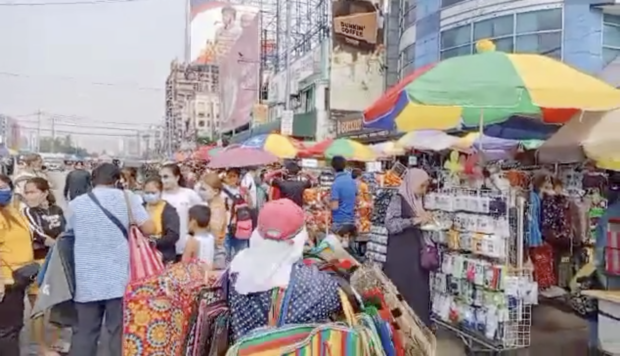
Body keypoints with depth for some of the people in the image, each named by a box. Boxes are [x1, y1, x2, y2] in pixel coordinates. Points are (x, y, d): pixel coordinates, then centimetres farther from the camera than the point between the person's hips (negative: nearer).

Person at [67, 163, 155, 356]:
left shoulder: (75, 204, 6)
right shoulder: (126, 197, -3)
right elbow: (149, 229, -7)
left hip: (87, 281, 3)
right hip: (118, 279, -3)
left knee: (84, 333, 11)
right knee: (119, 332, 5)